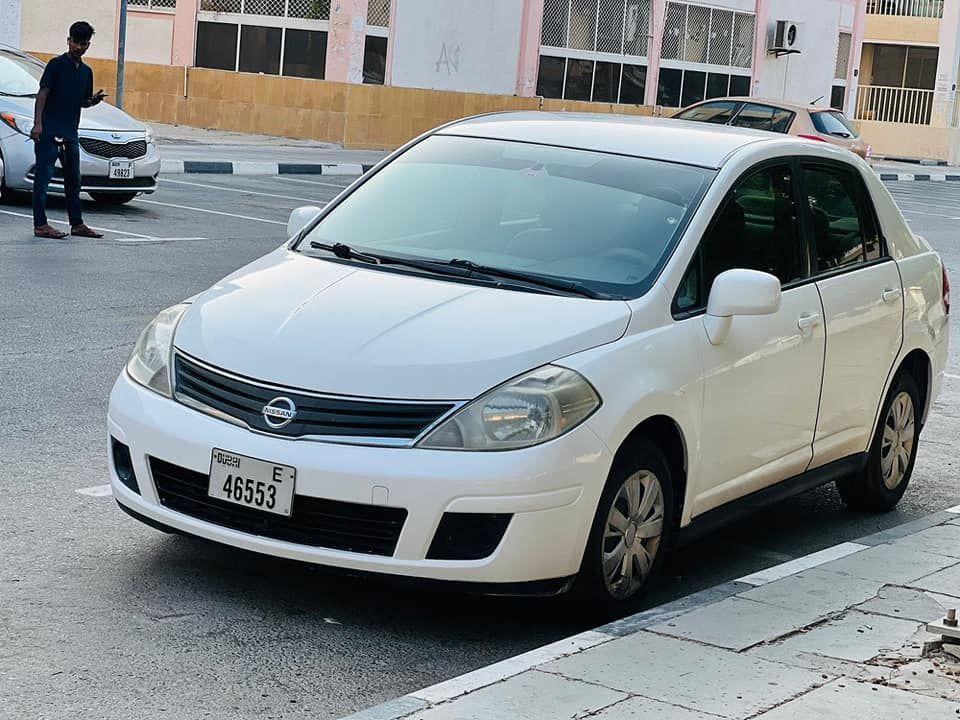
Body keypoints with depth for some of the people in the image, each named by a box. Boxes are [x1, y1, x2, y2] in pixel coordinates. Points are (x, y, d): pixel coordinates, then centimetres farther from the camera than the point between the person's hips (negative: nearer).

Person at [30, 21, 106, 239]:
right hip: (49, 131, -7)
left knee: (73, 179, 12)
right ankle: (40, 225, -8)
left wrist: (94, 100, -2)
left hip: (71, 133, 7)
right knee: (43, 176, -6)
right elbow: (43, 94, -9)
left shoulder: (86, 71, 15)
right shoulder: (57, 64, -5)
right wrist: (37, 124, -17)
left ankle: (77, 224, 19)